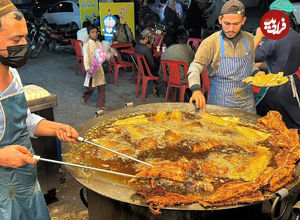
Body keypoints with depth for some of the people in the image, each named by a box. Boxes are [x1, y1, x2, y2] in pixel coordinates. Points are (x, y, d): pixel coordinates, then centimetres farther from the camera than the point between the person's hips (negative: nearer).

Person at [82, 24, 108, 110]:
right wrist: (88, 69, -25)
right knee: (91, 87, 2)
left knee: (102, 87, 6)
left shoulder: (99, 44, 7)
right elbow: (86, 58, -16)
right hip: (92, 69, -5)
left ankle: (100, 104, 15)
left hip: (99, 68, 6)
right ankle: (84, 98, 32)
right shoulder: (87, 45, -10)